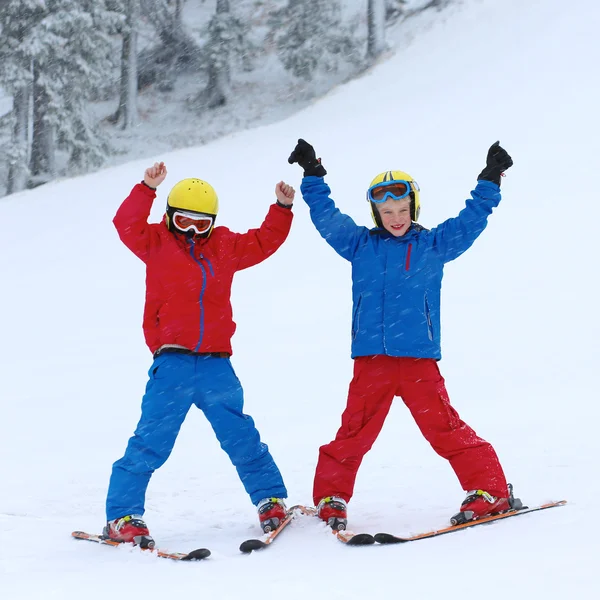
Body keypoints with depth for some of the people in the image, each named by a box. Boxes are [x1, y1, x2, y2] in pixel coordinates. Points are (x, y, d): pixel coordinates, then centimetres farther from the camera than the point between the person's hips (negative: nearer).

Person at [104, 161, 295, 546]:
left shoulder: (226, 246, 16)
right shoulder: (158, 243, 6)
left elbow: (264, 242, 25)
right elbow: (128, 226, -8)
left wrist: (282, 209, 15)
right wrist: (147, 188, -17)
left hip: (216, 364, 3)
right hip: (173, 361, -3)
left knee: (241, 437, 11)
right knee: (151, 442, -7)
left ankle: (271, 499, 26)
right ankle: (121, 516, -2)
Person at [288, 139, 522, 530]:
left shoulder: (434, 245, 9)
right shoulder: (360, 246, 12)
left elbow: (472, 219, 8)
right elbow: (327, 216, 14)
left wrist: (491, 180, 3)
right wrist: (312, 175, 9)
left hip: (419, 359, -1)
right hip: (371, 361, 2)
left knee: (445, 428, -6)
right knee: (354, 434, 2)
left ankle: (491, 492, -1)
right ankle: (330, 499, 14)